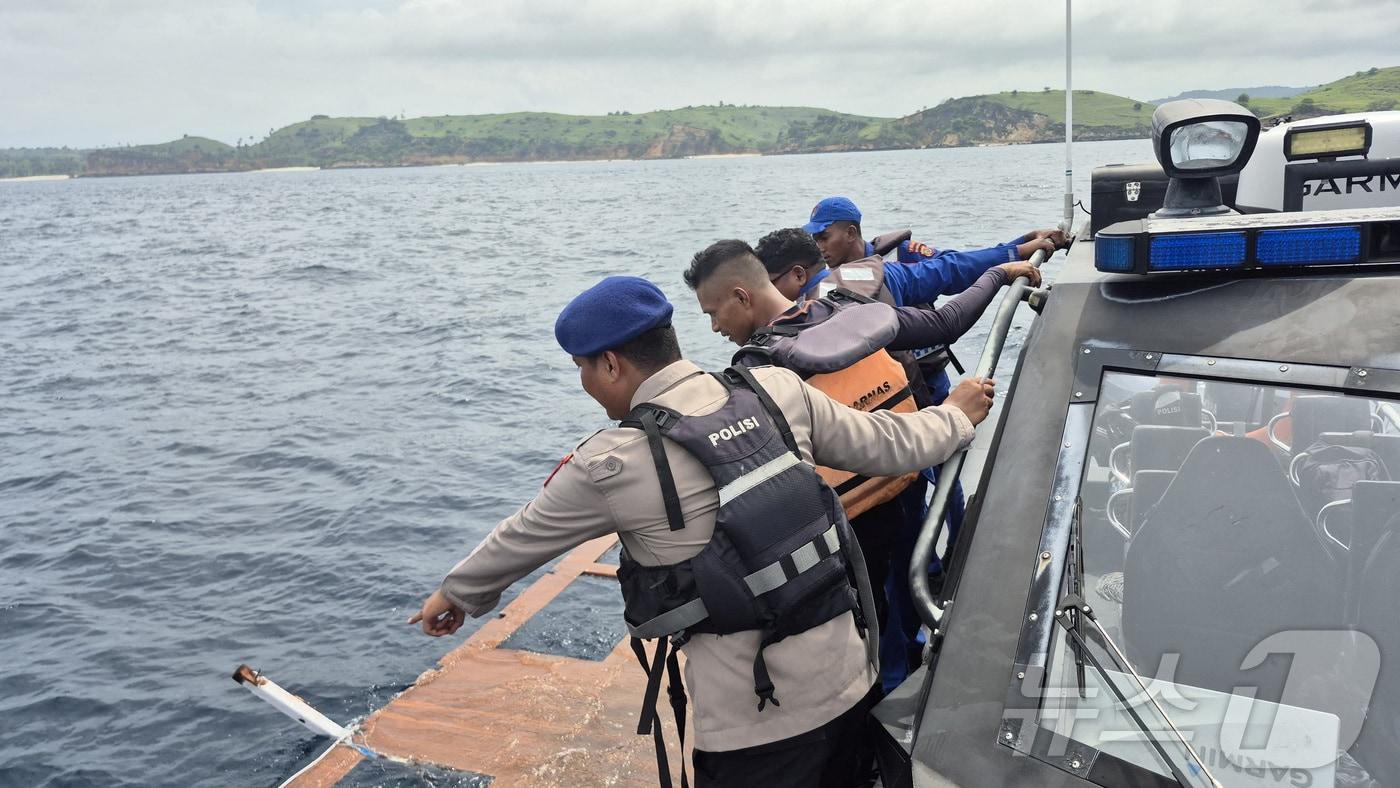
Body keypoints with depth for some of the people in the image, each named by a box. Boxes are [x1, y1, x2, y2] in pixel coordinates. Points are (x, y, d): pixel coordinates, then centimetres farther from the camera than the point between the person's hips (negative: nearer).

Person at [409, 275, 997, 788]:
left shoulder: (610, 466, -14)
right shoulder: (778, 390, -4)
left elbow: (522, 537, 3)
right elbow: (885, 444, 6)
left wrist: (456, 594, 23)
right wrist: (956, 414, 28)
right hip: (848, 682, 5)